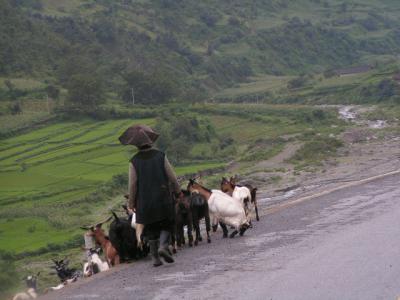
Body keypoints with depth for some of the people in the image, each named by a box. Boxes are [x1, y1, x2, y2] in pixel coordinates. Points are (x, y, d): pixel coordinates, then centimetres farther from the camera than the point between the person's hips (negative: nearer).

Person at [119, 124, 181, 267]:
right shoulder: (160, 156, -3)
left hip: (144, 202, 1)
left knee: (151, 230, 13)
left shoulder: (134, 161, -5)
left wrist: (131, 202, 6)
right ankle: (163, 246, -16)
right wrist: (177, 191, 14)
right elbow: (172, 177, -2)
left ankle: (155, 258, 11)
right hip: (163, 199, -1)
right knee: (166, 225, 11)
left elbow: (132, 184, -5)